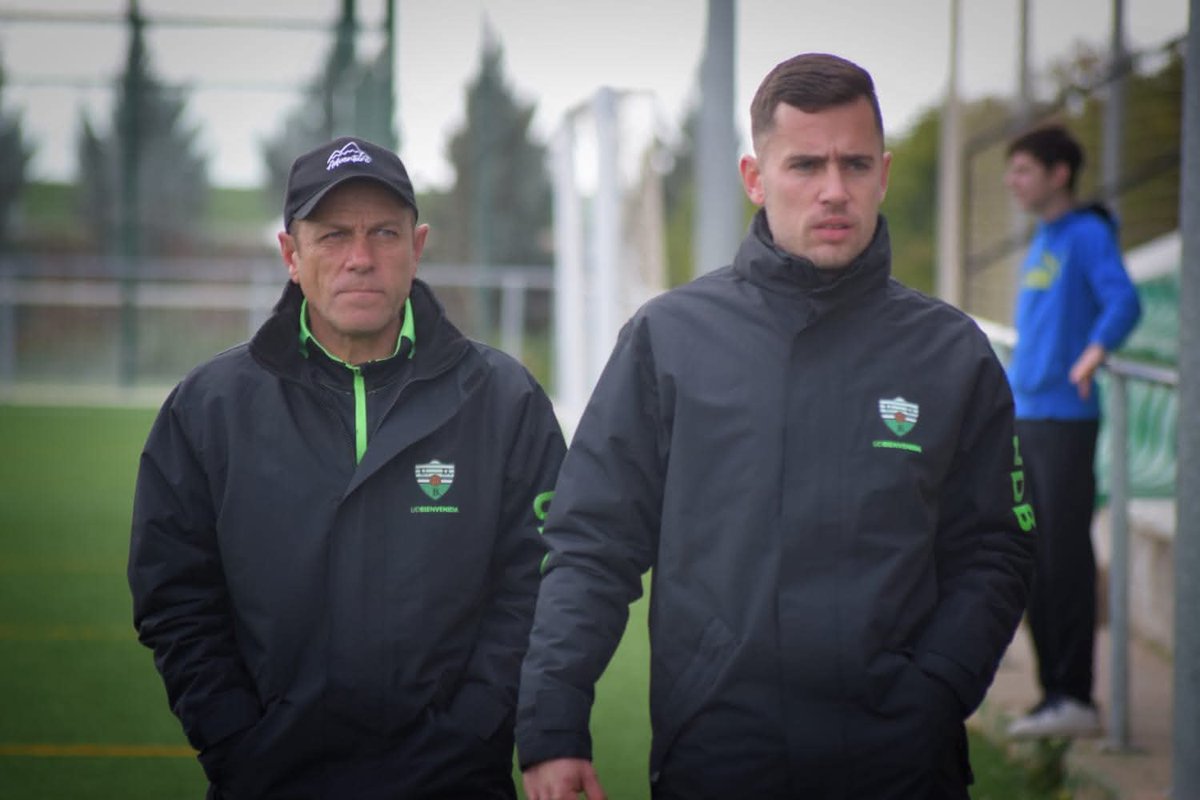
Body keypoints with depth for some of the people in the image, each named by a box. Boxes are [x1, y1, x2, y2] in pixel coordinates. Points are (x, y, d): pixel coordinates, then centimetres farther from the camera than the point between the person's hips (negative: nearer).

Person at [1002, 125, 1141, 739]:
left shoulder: (1088, 235, -7)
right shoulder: (1040, 243, 19)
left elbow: (1124, 303, -22)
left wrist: (1095, 352, -38)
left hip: (1066, 419, -9)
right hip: (1023, 417, 9)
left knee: (1065, 557, -8)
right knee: (1034, 563, 10)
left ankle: (1076, 698, -5)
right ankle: (1054, 692, 15)